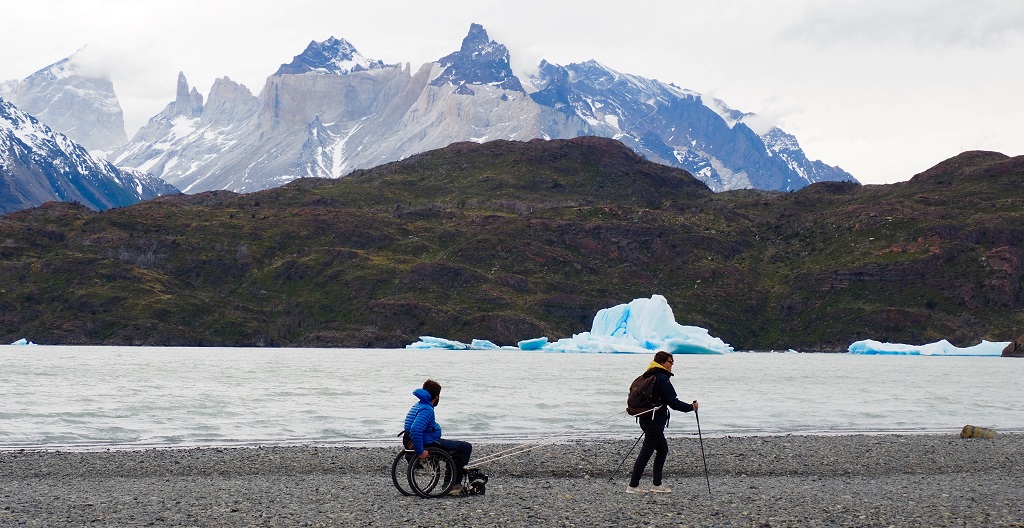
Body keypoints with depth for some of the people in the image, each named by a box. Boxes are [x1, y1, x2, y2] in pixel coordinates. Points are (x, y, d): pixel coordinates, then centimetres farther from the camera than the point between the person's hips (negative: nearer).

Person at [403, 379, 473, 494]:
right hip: (430, 445, -11)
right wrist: (420, 451, -33)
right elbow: (415, 430, -36)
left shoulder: (417, 406, 12)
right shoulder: (427, 410, -21)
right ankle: (454, 484, -3)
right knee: (466, 447, -4)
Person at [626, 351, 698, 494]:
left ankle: (657, 484, 19)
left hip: (645, 419, 9)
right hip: (655, 421, -9)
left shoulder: (648, 376, 13)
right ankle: (633, 486, -2)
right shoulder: (662, 378, -15)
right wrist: (691, 407, -6)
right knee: (646, 453, -5)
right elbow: (673, 402, -18)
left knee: (662, 449, 17)